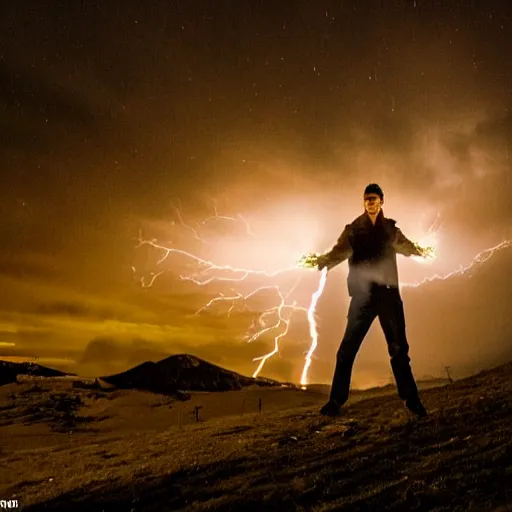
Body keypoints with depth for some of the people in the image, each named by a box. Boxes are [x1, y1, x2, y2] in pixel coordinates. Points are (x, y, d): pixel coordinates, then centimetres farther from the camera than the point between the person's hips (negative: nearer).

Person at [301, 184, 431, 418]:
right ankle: (336, 401, 4)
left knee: (399, 348, 5)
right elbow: (339, 251, -11)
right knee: (347, 349, -4)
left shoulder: (390, 228, 10)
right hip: (363, 294, -1)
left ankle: (411, 399, 16)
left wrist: (419, 251, 10)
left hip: (388, 293, 2)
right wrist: (320, 260, -28)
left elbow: (404, 245, 26)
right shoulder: (353, 229, 3)